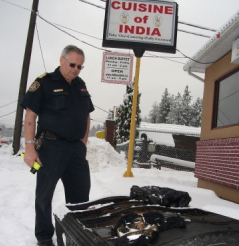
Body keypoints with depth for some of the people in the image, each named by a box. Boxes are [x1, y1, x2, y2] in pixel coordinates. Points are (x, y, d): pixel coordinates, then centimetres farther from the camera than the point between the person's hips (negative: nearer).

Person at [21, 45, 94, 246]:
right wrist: (30, 147, -15)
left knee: (80, 193, 11)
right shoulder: (44, 83, -7)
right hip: (51, 147, -6)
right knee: (45, 194, 6)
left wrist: (83, 142, 10)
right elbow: (30, 115, -10)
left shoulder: (81, 86, 12)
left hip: (76, 148, 6)